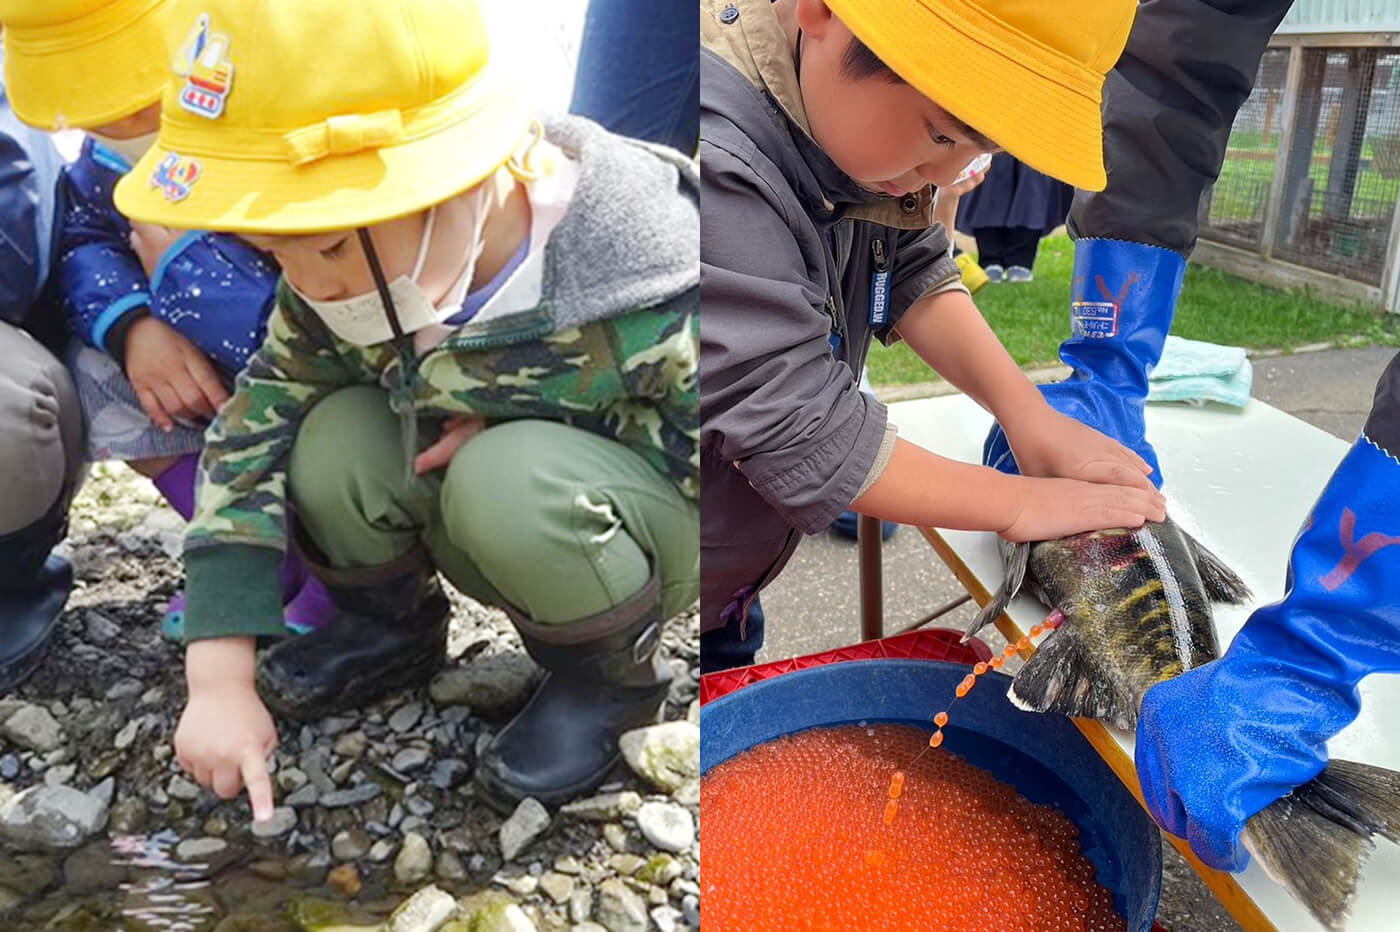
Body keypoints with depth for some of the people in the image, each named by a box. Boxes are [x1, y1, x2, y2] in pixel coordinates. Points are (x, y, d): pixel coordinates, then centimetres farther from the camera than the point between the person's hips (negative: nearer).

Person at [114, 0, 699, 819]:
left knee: (509, 480, -35)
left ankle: (614, 670, -5)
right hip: (507, 537, 5)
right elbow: (254, 427, -11)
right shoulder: (347, 279, -15)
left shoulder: (649, 293, -32)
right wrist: (219, 678, -15)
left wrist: (518, 426, -24)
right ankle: (393, 623, 9)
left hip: (667, 526, -5)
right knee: (334, 437, -20)